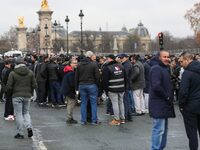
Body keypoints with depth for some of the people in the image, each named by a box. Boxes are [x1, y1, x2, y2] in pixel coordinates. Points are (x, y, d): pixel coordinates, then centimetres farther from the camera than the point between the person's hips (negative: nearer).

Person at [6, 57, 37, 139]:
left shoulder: (12, 73, -8)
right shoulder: (30, 72, 2)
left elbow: (9, 87, -9)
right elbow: (34, 85, 3)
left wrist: (12, 92, 10)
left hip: (17, 96, -3)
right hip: (27, 96, 3)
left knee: (18, 114, 3)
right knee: (26, 112, 18)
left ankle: (20, 133, 4)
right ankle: (29, 127, -3)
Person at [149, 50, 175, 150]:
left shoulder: (164, 69, 19)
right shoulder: (156, 69, -14)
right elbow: (156, 86, -25)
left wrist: (169, 96, 10)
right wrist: (167, 96, -16)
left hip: (165, 104, 10)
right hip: (158, 104, -10)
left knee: (164, 128, 16)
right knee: (159, 129, -9)